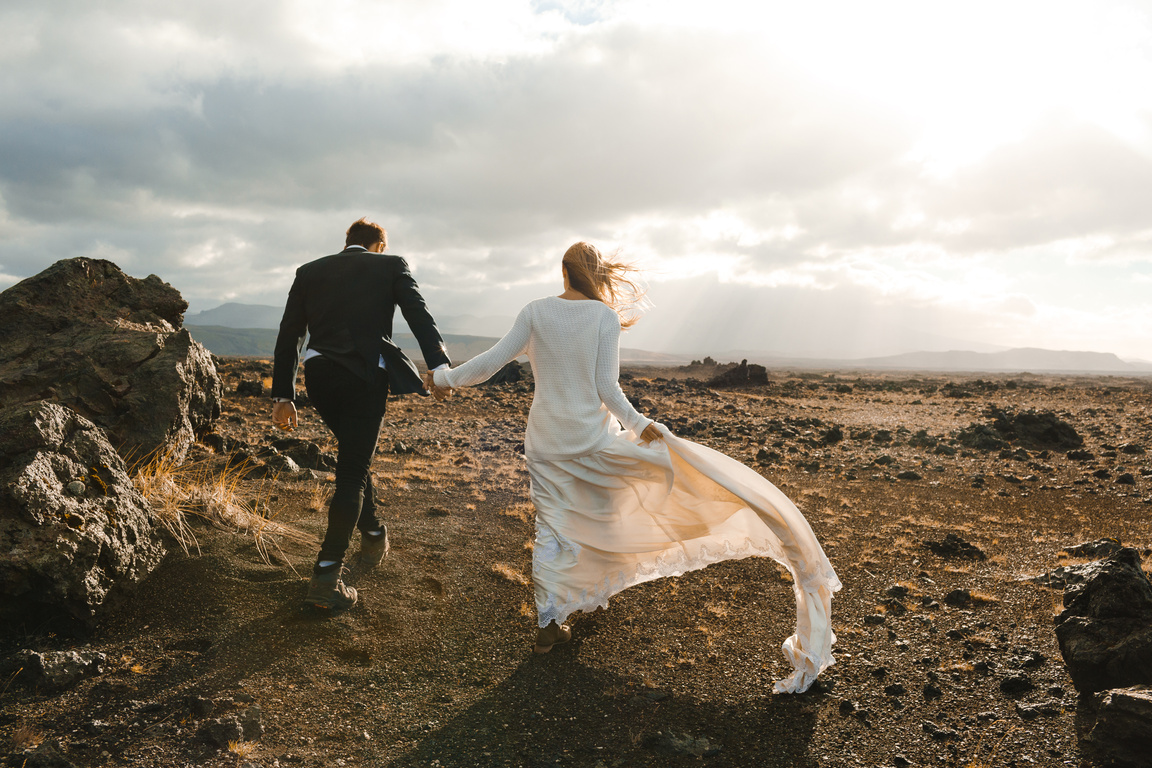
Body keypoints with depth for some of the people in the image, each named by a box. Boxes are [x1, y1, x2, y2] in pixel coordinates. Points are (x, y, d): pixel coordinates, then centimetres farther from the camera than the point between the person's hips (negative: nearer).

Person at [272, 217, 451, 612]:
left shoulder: (309, 271, 16)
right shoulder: (390, 266, 8)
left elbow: (289, 335, 12)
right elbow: (419, 316, -8)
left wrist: (283, 396, 13)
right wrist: (440, 367, -17)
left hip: (319, 377, 4)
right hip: (365, 377, -4)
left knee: (356, 456, 26)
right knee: (352, 472, 1)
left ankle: (373, 534, 40)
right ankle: (326, 577, 0)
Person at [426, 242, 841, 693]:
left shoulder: (536, 312, -4)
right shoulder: (605, 316, -9)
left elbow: (493, 360, -6)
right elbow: (606, 388, -13)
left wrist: (446, 378, 8)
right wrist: (638, 424, -2)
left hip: (545, 439, 3)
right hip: (592, 439, -3)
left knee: (551, 528, 11)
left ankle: (549, 626, 17)